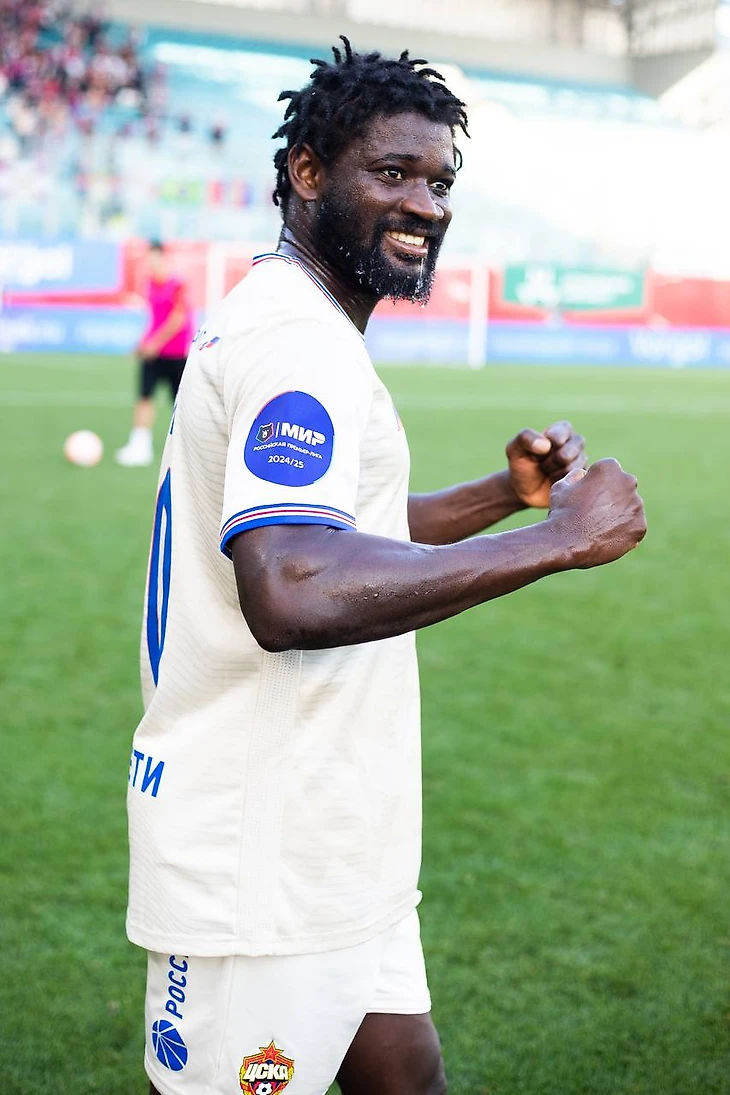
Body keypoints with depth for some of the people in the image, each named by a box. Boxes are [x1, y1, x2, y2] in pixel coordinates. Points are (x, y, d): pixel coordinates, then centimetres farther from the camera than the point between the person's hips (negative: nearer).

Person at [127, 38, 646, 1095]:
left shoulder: (283, 325, 15)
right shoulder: (297, 338, -19)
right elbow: (292, 593, -35)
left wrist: (504, 493, 13)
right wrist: (558, 539, -27)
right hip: (258, 865, -11)